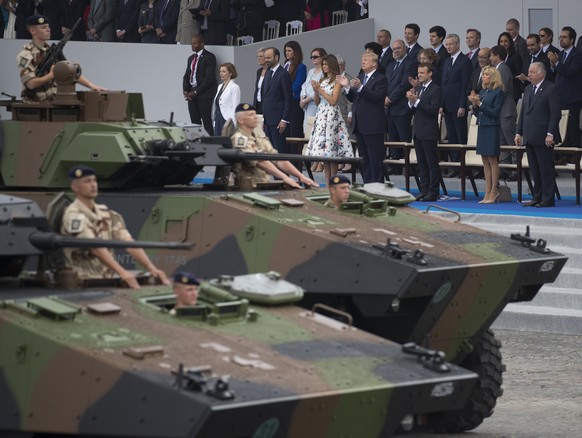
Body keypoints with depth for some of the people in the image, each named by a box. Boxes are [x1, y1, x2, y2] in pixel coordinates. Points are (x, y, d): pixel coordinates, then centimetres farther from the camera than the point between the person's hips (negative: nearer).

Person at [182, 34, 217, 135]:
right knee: (195, 121, 3)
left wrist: (196, 92, -15)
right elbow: (186, 76, 18)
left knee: (206, 121, -8)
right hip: (192, 93, 7)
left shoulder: (209, 57, -6)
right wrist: (185, 91, 0)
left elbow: (209, 77, -13)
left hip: (204, 93, -7)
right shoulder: (191, 58, 18)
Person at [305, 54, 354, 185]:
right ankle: (327, 182, 5)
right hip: (321, 115, 7)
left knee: (331, 149, -9)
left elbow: (333, 100, -10)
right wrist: (316, 91, 1)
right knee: (323, 149, 2)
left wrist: (320, 90, -8)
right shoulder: (322, 80, 17)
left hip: (332, 115, -7)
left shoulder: (337, 80, -3)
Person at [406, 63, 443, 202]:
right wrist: (411, 101, -3)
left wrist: (416, 101, -21)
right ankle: (424, 190, 15)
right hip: (418, 132, 8)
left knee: (432, 163, -5)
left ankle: (433, 192, -4)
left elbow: (433, 110, -19)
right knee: (421, 164, 10)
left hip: (429, 133, -8)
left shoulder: (436, 90, -9)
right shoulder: (419, 89, 17)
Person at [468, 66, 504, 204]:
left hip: (492, 129, -8)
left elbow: (495, 112, -15)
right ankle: (488, 193, 12)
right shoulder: (482, 92, 12)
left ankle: (494, 192, 2)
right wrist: (474, 104, -4)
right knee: (485, 161, 8)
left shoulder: (498, 92, -9)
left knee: (492, 160, -3)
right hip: (482, 127, 8)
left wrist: (480, 103, -18)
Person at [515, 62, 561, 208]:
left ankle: (548, 199, -2)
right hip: (529, 137, 8)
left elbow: (555, 113, -11)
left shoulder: (551, 89, -7)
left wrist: (550, 134, -17)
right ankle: (537, 198, 16)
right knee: (534, 170, 10)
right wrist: (519, 132, 13)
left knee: (546, 169, -4)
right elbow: (523, 112, 20)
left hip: (543, 137, -7)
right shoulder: (528, 89, 17)